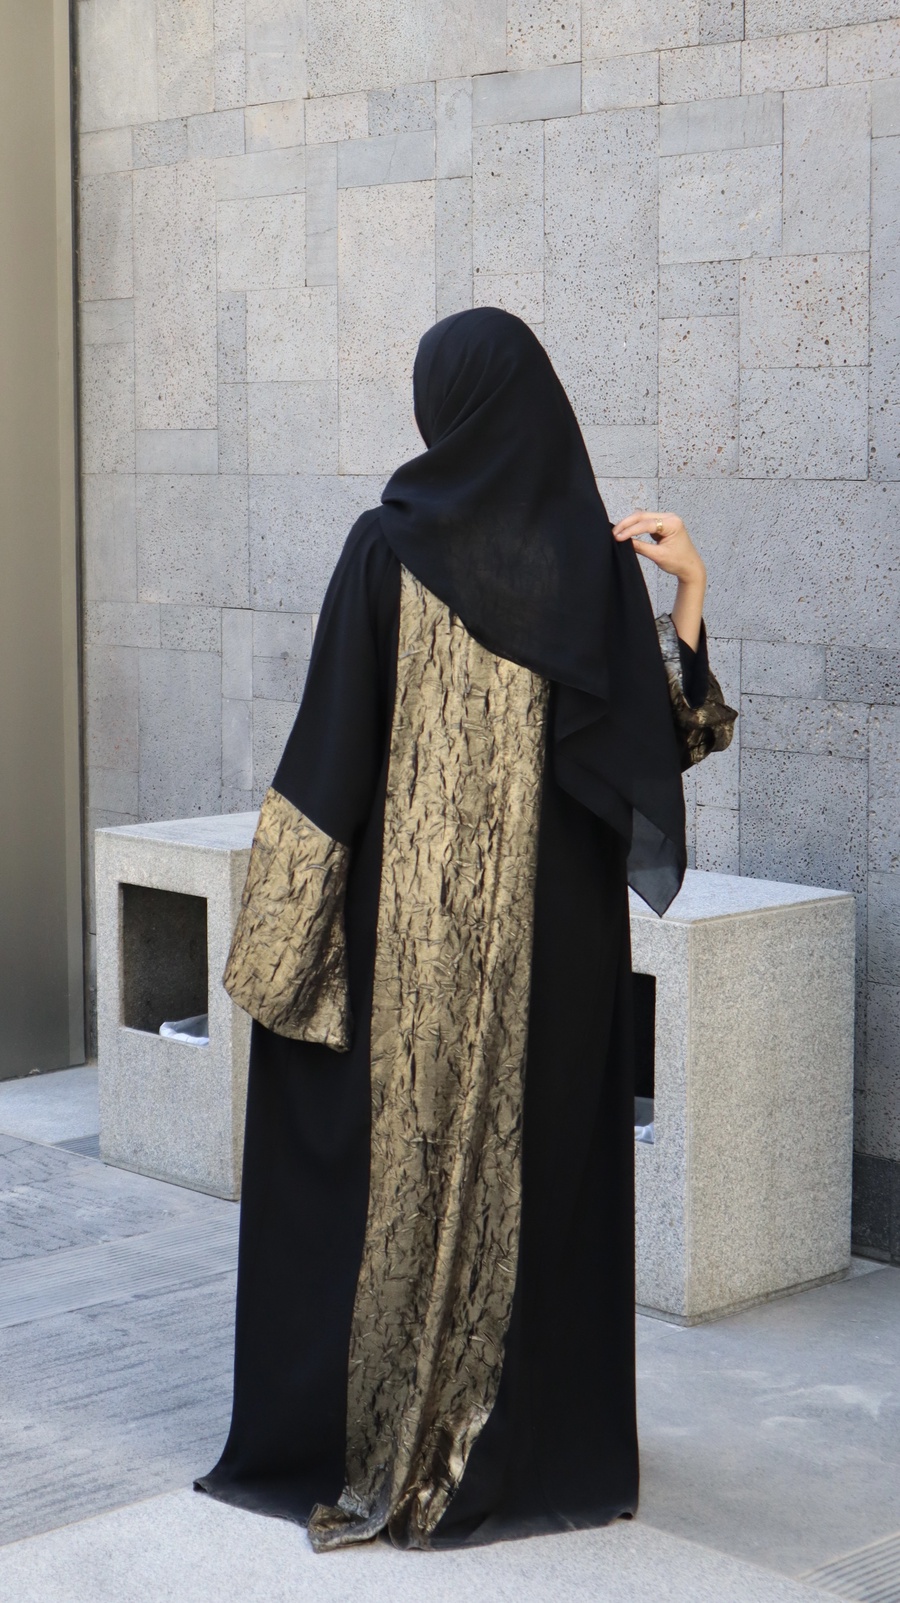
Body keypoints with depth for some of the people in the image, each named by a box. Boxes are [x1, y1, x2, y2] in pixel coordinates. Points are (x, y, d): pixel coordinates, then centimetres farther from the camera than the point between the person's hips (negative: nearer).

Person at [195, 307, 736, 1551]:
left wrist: (283, 925, -3)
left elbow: (332, 747, -10)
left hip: (411, 912, -2)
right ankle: (539, 1441, 21)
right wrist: (690, 589, 6)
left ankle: (368, 1453, 14)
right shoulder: (596, 557, -3)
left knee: (388, 1160, 7)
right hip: (555, 926, 3)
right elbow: (662, 745, 0)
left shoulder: (391, 544, -10)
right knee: (542, 1166, 12)